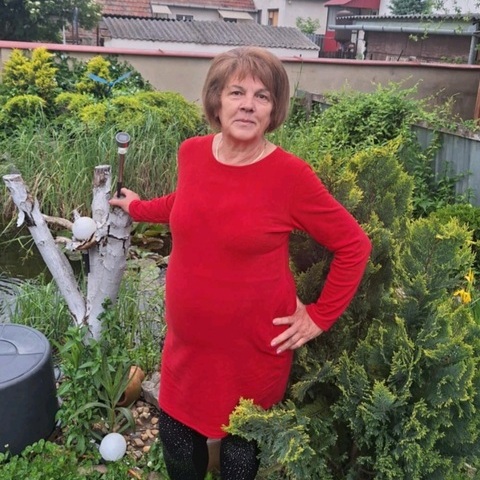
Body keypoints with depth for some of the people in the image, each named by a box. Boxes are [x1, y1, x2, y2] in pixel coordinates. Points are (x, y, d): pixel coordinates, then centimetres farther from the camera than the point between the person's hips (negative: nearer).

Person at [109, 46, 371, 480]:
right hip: (186, 341, 4)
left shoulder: (291, 175, -20)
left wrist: (320, 316, -9)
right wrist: (138, 208, 28)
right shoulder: (191, 153, -5)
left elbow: (354, 245, -10)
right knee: (176, 436, 21)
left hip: (255, 348, -4)